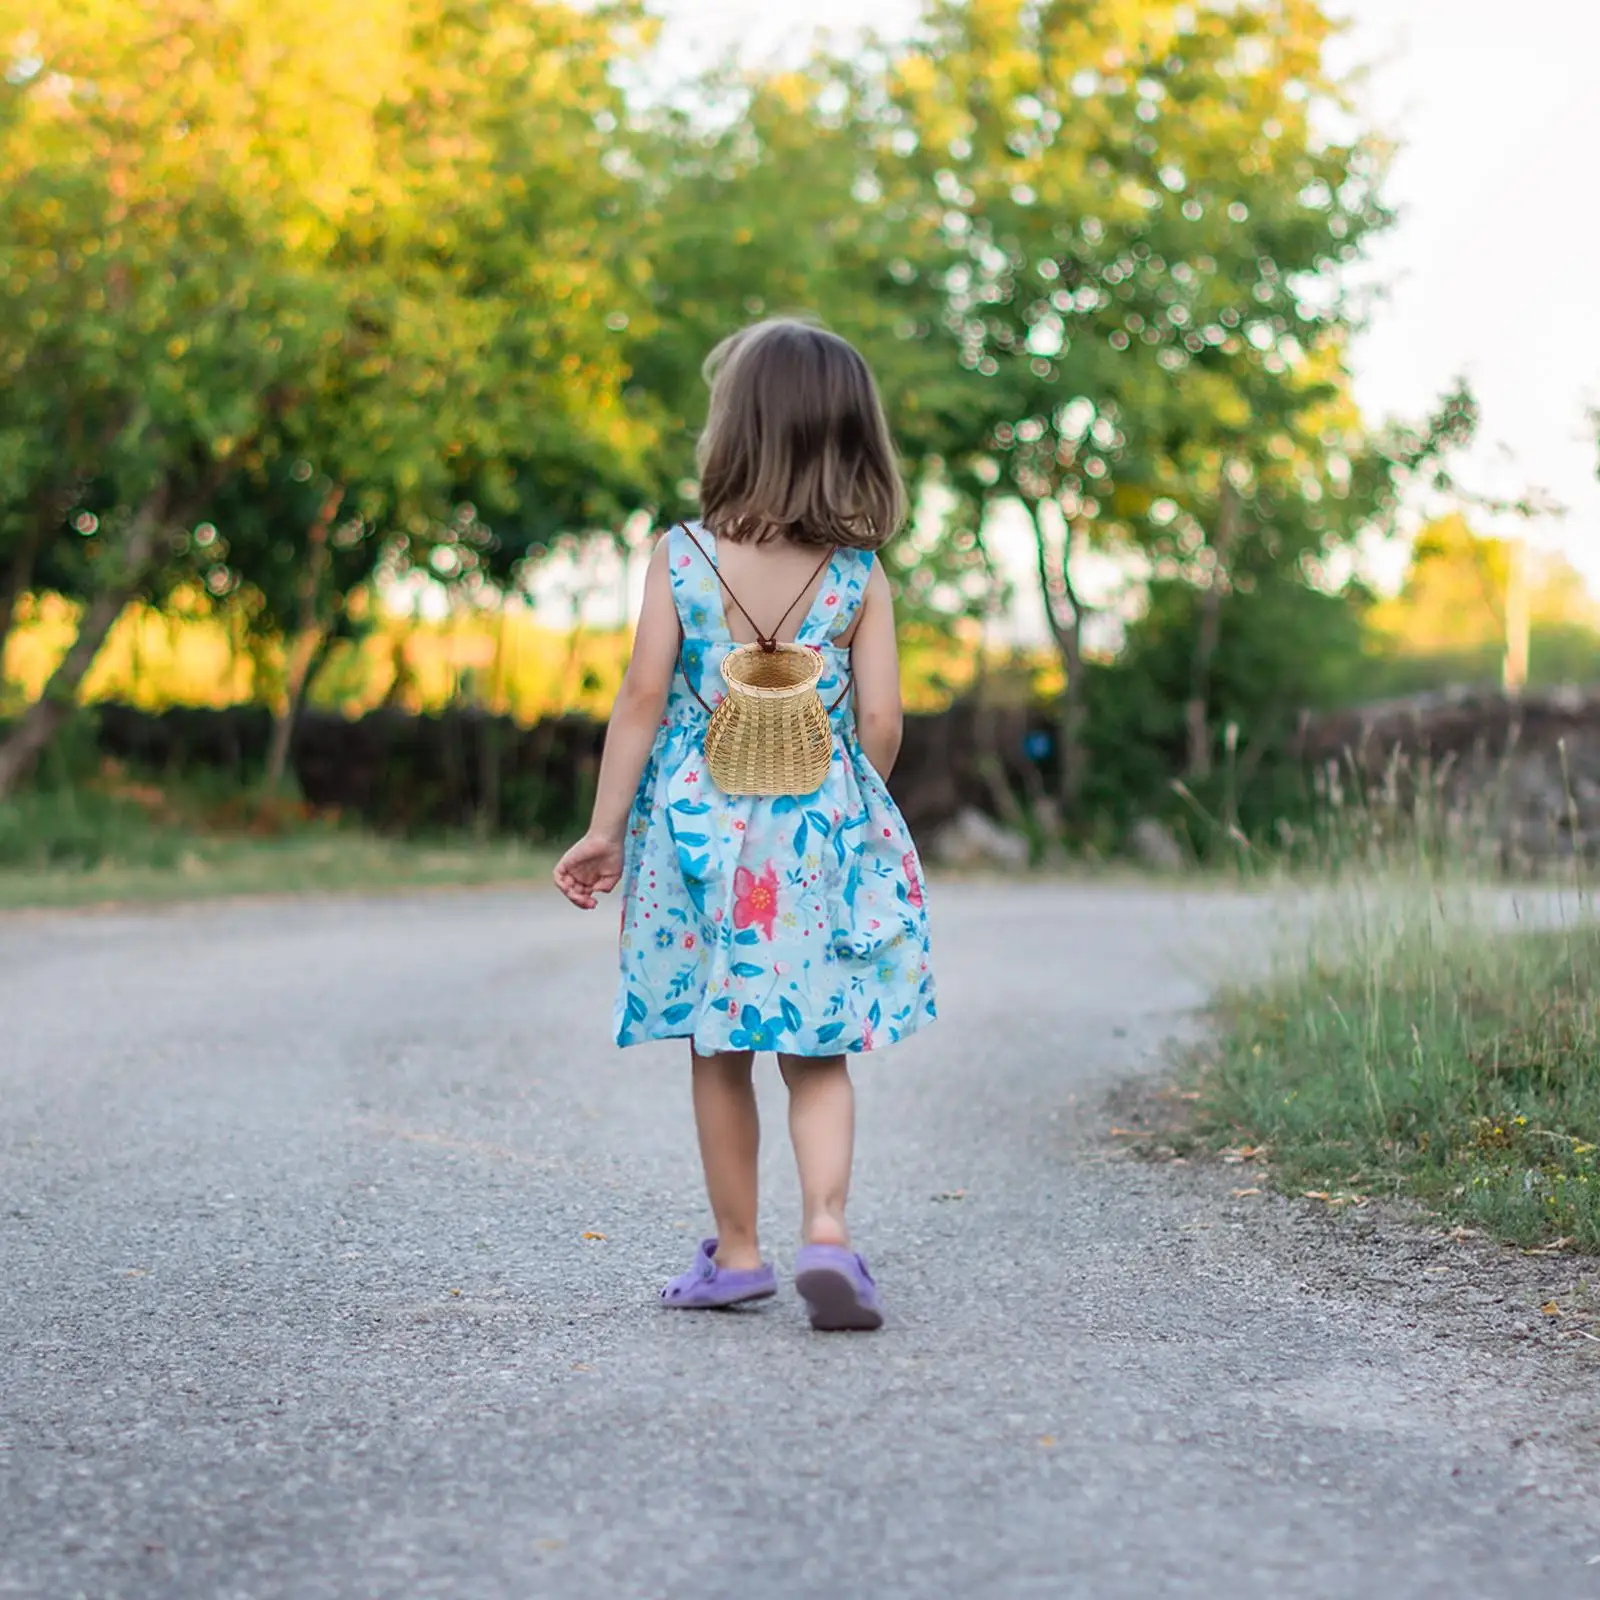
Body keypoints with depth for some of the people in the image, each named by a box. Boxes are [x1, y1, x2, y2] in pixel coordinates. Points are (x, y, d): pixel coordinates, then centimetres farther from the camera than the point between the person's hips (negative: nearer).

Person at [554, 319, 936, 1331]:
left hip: (701, 829, 0)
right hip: (821, 831, 0)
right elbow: (880, 721, -5)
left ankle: (737, 1254, 18)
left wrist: (605, 829, 0)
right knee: (819, 1054, 8)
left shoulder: (682, 556, -5)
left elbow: (646, 697, -6)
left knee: (720, 1053, 11)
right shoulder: (861, 577, -3)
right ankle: (828, 1229, -10)